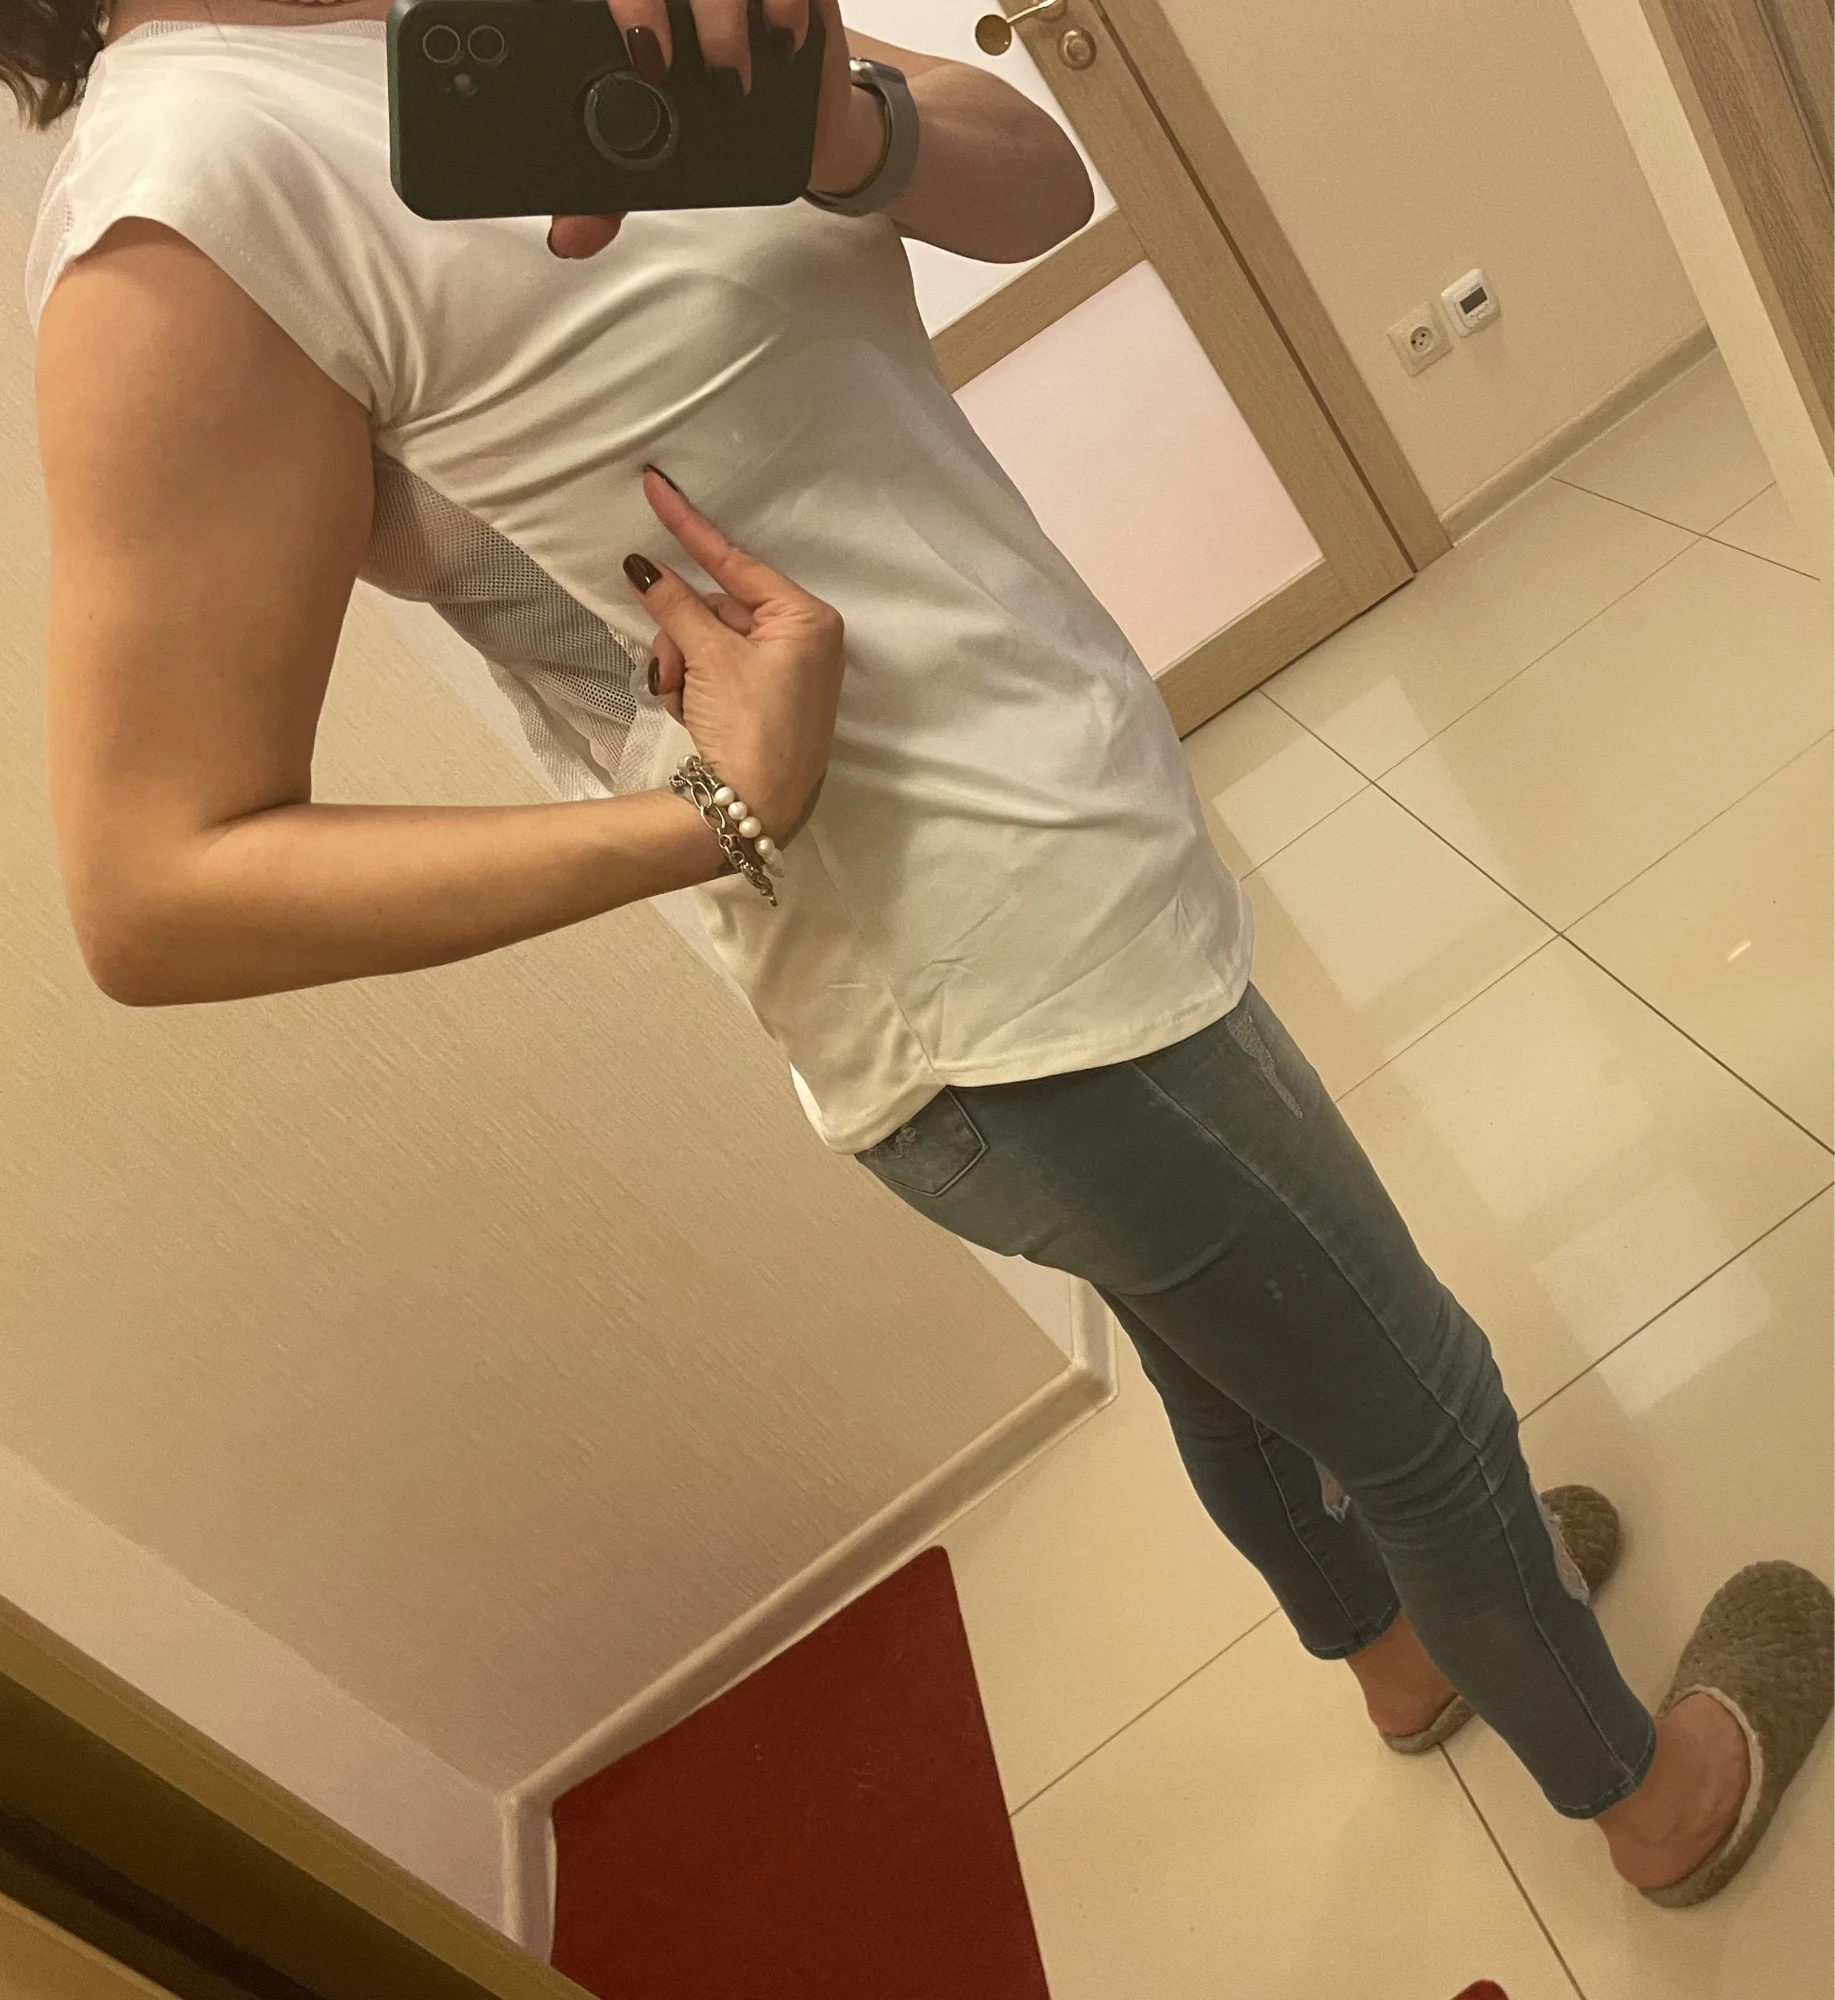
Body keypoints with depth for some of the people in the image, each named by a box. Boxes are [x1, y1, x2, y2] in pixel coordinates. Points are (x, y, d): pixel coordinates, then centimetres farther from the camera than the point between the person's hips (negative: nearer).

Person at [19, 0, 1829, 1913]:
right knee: (1420, 1416, 16)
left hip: (1070, 859, 9)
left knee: (1232, 1373, 31)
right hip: (1017, 992, -8)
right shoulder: (192, 187, -19)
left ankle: (1400, 1647, 63)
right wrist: (725, 816, -25)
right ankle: (1652, 1795, 48)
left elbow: (1037, 184, -1)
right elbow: (157, 899, -21)